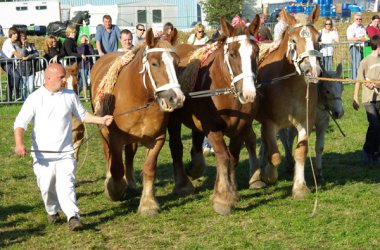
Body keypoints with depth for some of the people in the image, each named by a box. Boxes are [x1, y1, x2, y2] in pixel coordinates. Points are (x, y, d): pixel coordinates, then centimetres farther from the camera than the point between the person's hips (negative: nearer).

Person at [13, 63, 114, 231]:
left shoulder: (70, 96, 5)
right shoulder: (35, 98, -5)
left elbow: (82, 115, 19)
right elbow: (20, 122, -10)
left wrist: (101, 120, 4)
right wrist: (19, 143, -25)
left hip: (65, 153, 1)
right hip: (43, 155, -1)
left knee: (66, 184, -14)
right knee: (47, 187, 8)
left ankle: (73, 217, -23)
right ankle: (52, 211, 34)